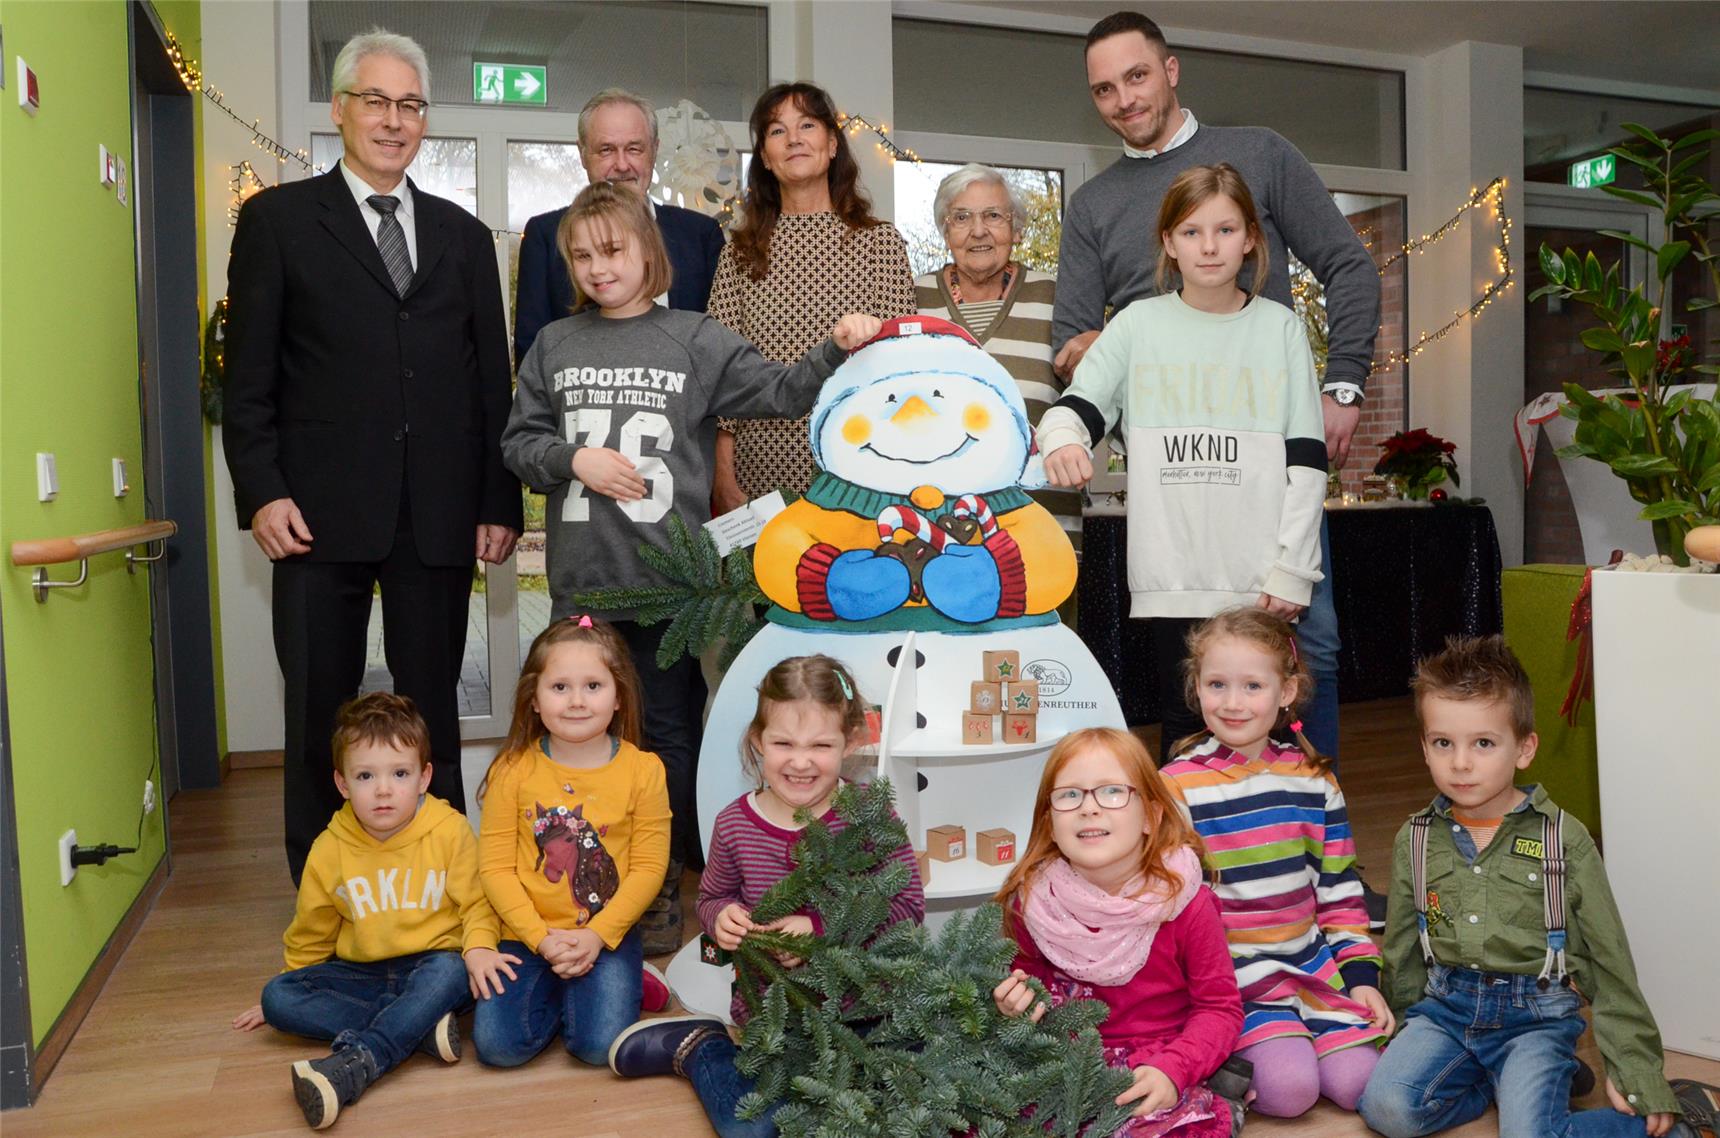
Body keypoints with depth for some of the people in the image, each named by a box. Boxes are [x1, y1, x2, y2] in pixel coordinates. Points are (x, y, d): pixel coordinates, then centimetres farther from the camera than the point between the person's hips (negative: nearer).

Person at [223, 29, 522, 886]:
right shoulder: (278, 218, 7)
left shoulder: (463, 235, 14)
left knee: (433, 712, 9)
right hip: (321, 512, -2)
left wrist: (500, 502, 6)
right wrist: (261, 492, -8)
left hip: (440, 516, 2)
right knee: (319, 717, 6)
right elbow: (249, 373, 2)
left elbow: (492, 379, 12)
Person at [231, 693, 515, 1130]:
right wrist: (288, 999, 19)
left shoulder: (449, 832, -10)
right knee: (278, 996, -18)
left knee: (450, 971, -35)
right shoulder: (329, 850, -2)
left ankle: (353, 1065, -43)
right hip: (360, 974, 4)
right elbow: (310, 934, 13)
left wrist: (477, 948, -23)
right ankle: (420, 1027, -26)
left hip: (430, 967, -3)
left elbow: (475, 904, -4)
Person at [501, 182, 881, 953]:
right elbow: (519, 441, 10)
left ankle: (663, 889, 21)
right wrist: (574, 459, -8)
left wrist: (837, 353, -14)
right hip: (580, 579, 2)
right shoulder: (554, 346, 9)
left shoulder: (695, 340, 3)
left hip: (669, 578, -2)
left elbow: (778, 393, -1)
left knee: (669, 736, 7)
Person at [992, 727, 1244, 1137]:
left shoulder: (1183, 902, -14)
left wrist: (1171, 1071, -22)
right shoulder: (1031, 899, -8)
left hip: (1159, 1066, -2)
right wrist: (1020, 996, -12)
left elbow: (1219, 1006, -7)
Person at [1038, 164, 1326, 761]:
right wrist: (1063, 439, -22)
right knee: (1185, 720, 5)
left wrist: (1292, 567, -3)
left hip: (1260, 574, 0)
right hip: (1172, 570, 0)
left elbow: (1307, 459, 3)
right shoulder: (1139, 324, 5)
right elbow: (1077, 406, 3)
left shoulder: (1280, 328, 5)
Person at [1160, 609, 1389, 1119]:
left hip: (1311, 966, 5)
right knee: (1290, 1088, -22)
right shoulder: (1178, 787, -8)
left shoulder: (1313, 780, 5)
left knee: (1356, 1084, -11)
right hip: (1229, 979, -4)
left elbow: (1339, 889, 12)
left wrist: (1362, 975, 5)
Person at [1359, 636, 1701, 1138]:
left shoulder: (1565, 839, -5)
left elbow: (1610, 961, -1)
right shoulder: (1416, 838, 3)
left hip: (1537, 1013, -3)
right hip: (1444, 1007, 3)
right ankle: (1512, 1082, 1)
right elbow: (1400, 951, 14)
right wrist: (1397, 1032, 15)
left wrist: (1636, 1069, -2)